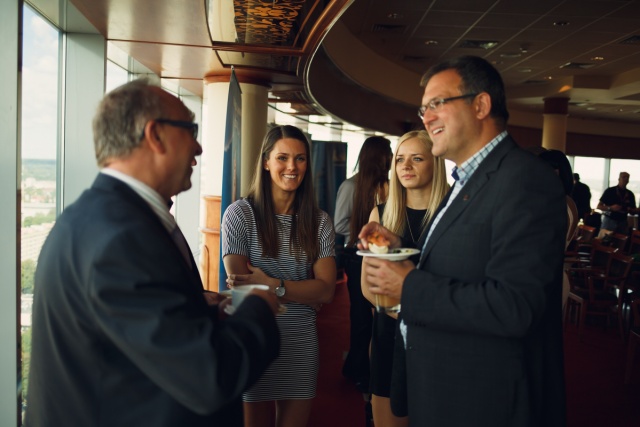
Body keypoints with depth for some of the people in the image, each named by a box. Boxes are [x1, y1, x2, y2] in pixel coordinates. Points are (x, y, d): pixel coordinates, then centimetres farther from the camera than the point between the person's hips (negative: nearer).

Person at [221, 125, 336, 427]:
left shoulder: (319, 221, 1)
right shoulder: (240, 214, -9)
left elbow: (326, 290, -8)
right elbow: (239, 285, -13)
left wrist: (272, 285, -21)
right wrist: (303, 291, -10)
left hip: (302, 343, 3)